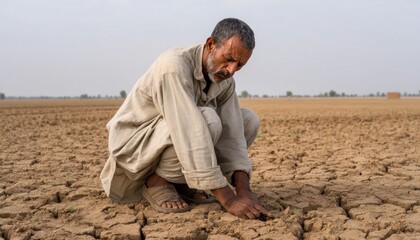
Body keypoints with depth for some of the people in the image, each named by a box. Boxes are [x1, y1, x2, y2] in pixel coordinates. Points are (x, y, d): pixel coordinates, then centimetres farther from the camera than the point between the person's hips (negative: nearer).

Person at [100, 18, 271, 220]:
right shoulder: (174, 67, -31)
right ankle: (156, 181, -10)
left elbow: (232, 134, -12)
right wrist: (228, 199, -39)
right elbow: (191, 137, -38)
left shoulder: (224, 79, -6)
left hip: (175, 138, 8)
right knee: (208, 120, -33)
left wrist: (244, 190, -24)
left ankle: (180, 181, 2)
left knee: (249, 120, -3)